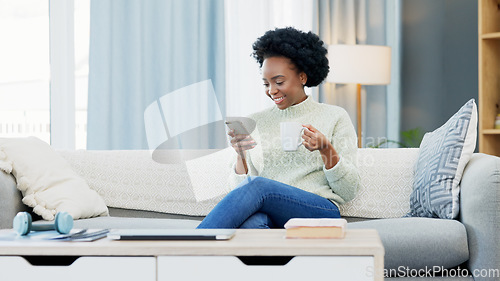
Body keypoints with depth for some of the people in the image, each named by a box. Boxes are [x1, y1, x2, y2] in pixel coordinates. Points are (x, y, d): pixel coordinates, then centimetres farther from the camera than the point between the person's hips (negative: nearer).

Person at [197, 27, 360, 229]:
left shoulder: (334, 117, 11)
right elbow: (241, 187, 12)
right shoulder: (256, 121, 19)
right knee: (251, 224, -40)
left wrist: (326, 149, -11)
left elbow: (348, 192, 5)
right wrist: (241, 155, -7)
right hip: (267, 216, 2)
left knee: (258, 185, -34)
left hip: (320, 210, -2)